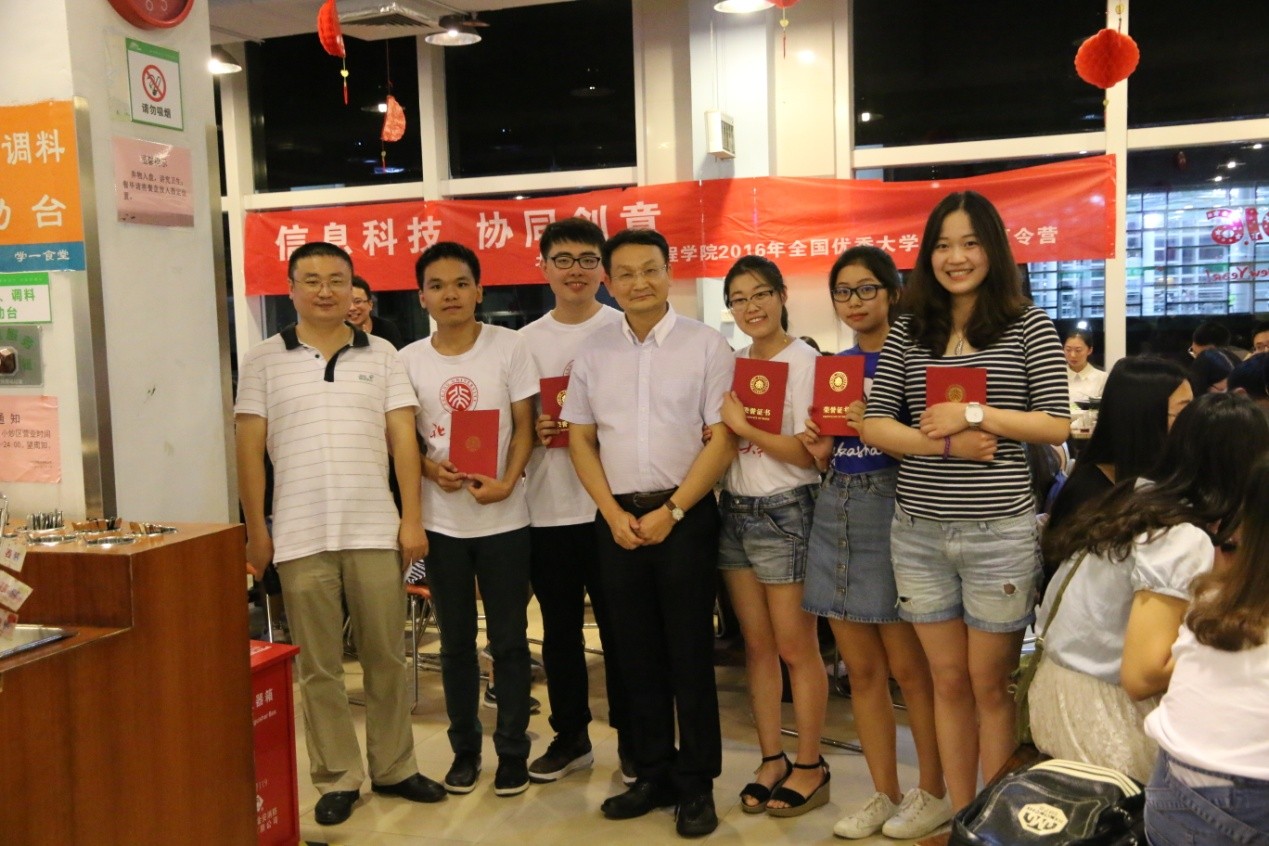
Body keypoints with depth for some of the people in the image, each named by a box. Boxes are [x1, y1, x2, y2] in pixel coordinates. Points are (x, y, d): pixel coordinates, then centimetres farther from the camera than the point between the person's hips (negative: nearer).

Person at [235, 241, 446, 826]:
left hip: (375, 531, 1)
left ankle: (394, 768, 24)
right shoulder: (263, 361, 4)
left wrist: (411, 519, -3)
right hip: (300, 537, -1)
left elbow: (403, 441, 3)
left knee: (387, 657, 9)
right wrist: (256, 530, -1)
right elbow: (249, 450, 3)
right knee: (318, 667, 7)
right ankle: (337, 778, 20)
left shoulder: (382, 355, 7)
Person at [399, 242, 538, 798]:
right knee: (456, 641, 13)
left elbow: (524, 426, -2)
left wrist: (507, 482, -18)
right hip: (441, 520, 2)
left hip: (504, 518, -2)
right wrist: (431, 470, -13)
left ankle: (513, 750, 20)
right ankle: (464, 748, 27)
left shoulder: (508, 346, -3)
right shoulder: (408, 360, 2)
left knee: (509, 640, 6)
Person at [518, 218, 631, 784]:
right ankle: (570, 736, 27)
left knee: (619, 626, 5)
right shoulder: (525, 341, 10)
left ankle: (632, 737, 21)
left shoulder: (624, 331, 0)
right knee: (560, 627, 13)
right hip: (548, 508, 3)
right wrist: (533, 431, -8)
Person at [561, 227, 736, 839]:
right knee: (637, 653, 10)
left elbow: (722, 440, -7)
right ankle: (653, 774, 23)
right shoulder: (593, 353, 8)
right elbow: (580, 440, 9)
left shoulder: (705, 346, -3)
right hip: (618, 519, 4)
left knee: (689, 653, 2)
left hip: (686, 516, -3)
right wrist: (614, 513, -3)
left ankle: (697, 785, 14)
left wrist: (671, 511, -12)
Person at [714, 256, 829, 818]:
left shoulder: (804, 362, -8)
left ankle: (810, 766, 18)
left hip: (785, 513, -6)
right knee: (757, 645, 12)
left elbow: (810, 454, -15)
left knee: (796, 647, 3)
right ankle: (771, 759, 24)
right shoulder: (731, 362, 10)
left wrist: (745, 428, -19)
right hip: (735, 512, 6)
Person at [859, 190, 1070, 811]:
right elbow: (873, 424, 0)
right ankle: (961, 819, 26)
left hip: (1000, 532, -3)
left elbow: (1056, 425, -5)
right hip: (918, 533, 3)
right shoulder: (909, 331, 7)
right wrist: (947, 444, -15)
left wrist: (974, 414, -16)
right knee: (949, 683, 13)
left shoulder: (1028, 326, 0)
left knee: (990, 685, 9)